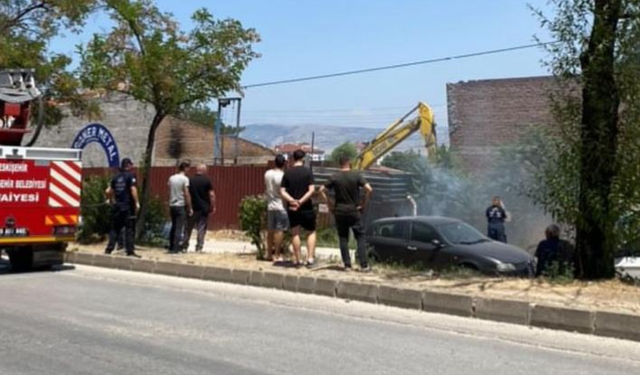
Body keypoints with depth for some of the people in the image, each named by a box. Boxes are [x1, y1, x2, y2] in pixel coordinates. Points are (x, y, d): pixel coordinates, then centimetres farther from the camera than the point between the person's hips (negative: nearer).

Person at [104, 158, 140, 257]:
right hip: (128, 206, -6)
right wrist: (137, 203, -13)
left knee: (115, 228, 12)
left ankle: (109, 249, 11)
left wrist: (112, 200, 25)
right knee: (129, 229, -1)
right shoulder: (130, 176, -6)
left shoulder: (116, 177, 13)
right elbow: (133, 190, -17)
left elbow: (108, 191, 13)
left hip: (117, 206, 6)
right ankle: (130, 251, -2)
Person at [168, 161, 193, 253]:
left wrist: (169, 205, 17)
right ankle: (176, 248, -6)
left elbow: (169, 193, 10)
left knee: (173, 227, 15)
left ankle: (171, 247, 18)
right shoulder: (184, 179, -11)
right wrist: (190, 208, -8)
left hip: (172, 205, 6)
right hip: (181, 206, -6)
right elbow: (186, 194, -13)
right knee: (179, 228, -3)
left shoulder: (171, 178, 7)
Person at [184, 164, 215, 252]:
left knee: (188, 228, 11)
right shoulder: (207, 181, -5)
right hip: (204, 208, -3)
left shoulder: (190, 180, 3)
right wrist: (213, 207, 0)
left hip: (192, 208, 3)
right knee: (201, 229, 1)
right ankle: (199, 247, -1)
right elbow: (211, 195, -8)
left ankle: (185, 246, 14)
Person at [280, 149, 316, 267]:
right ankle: (310, 258, 1)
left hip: (292, 208, 3)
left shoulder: (287, 173, 2)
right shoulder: (307, 172, -6)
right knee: (311, 232, 11)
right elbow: (312, 190, -15)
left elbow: (282, 191, -4)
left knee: (295, 233, 10)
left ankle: (297, 260, 12)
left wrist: (292, 200, -13)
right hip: (306, 207, -3)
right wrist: (301, 201, -16)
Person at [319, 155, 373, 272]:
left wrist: (329, 204, 3)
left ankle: (347, 265, 8)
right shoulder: (356, 175, -6)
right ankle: (364, 265, 1)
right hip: (354, 211, -2)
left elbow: (321, 190, -2)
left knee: (343, 239, 9)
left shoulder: (334, 177, -1)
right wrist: (364, 203, -4)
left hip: (339, 212, 2)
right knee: (360, 238, 5)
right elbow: (369, 189, -14)